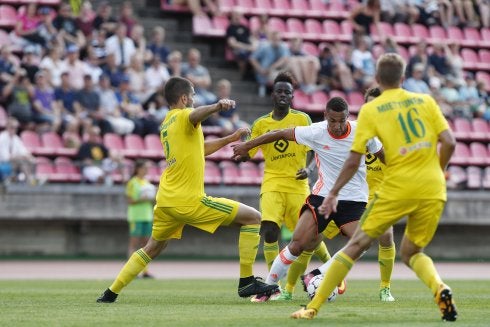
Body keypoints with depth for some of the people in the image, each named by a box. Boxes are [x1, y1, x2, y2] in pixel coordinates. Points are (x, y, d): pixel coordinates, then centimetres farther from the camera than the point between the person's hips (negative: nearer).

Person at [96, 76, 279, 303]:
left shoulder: (166, 123, 20)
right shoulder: (183, 116, -6)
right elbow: (195, 115, -34)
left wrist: (230, 138, 32)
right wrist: (217, 107, -54)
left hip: (165, 199, 9)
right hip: (189, 200, -9)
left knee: (152, 249, 26)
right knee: (253, 218, -3)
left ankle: (111, 292, 21)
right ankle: (247, 282, -6)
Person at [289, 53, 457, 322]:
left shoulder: (370, 110, 2)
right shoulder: (426, 102, 9)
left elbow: (353, 161, -1)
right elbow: (449, 143, 3)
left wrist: (333, 194, 8)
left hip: (397, 188, -3)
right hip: (432, 189, 3)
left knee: (356, 245, 6)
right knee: (412, 252, 19)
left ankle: (313, 307, 5)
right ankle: (439, 288, -11)